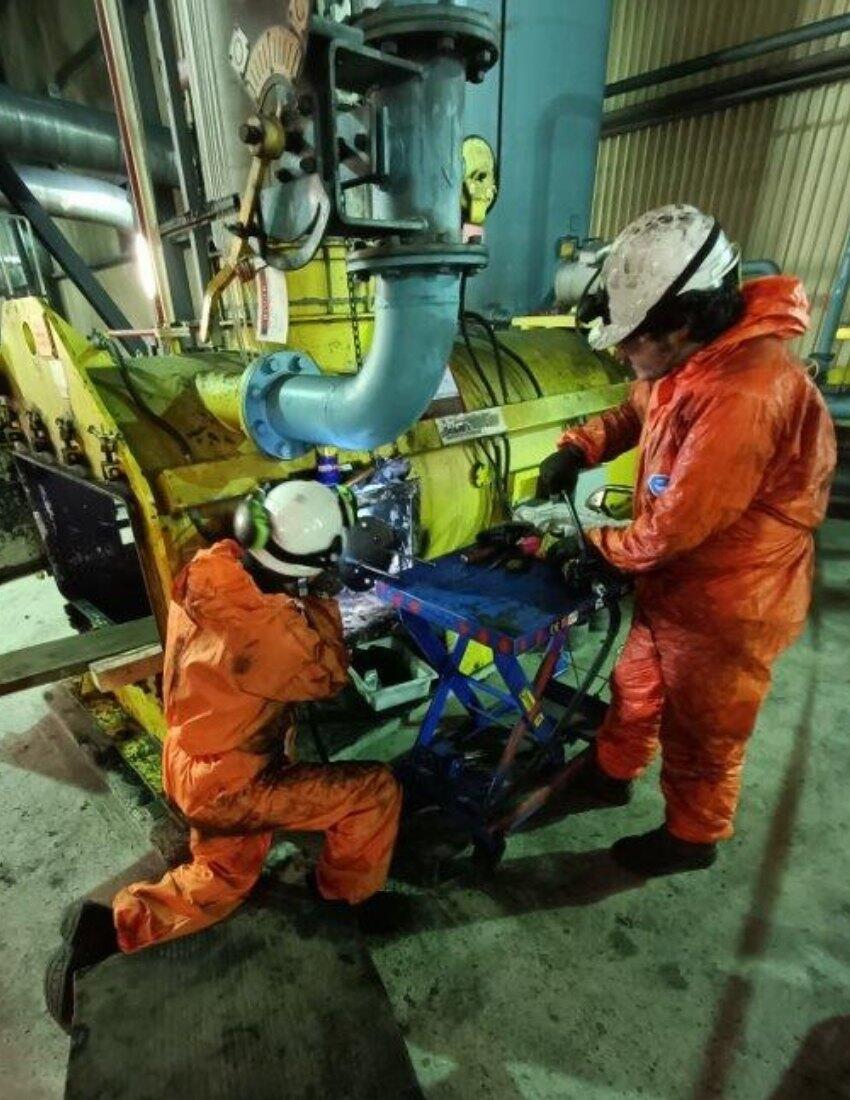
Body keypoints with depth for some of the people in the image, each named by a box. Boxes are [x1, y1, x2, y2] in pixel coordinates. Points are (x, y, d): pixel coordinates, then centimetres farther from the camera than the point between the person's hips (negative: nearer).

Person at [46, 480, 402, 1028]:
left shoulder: (211, 568, -15)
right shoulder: (275, 634, -37)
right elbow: (329, 675, -15)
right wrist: (323, 601, -8)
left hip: (196, 764, 8)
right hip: (229, 786, -8)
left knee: (222, 880, 30)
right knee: (377, 789, -2)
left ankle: (109, 926, 21)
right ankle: (346, 895, 22)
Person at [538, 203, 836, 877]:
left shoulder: (744, 395, -33)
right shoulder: (694, 357, -3)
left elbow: (674, 529, -30)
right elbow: (636, 410, 15)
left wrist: (591, 543, -12)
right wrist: (576, 451, -2)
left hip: (725, 606, -8)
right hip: (676, 584, 9)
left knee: (699, 732, 15)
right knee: (636, 688, 26)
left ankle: (692, 837, 43)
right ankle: (611, 773, 52)